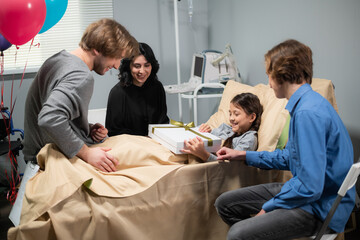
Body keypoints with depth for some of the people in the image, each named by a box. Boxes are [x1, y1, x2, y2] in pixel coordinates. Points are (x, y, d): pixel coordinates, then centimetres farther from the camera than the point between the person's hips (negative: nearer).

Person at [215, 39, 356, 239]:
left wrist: (268, 207, -14)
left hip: (320, 207, -10)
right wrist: (243, 155, 22)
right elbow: (290, 157, 21)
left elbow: (310, 187, -28)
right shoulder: (307, 103, 8)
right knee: (225, 203, 9)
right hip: (308, 190, 10)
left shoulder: (308, 113, -26)